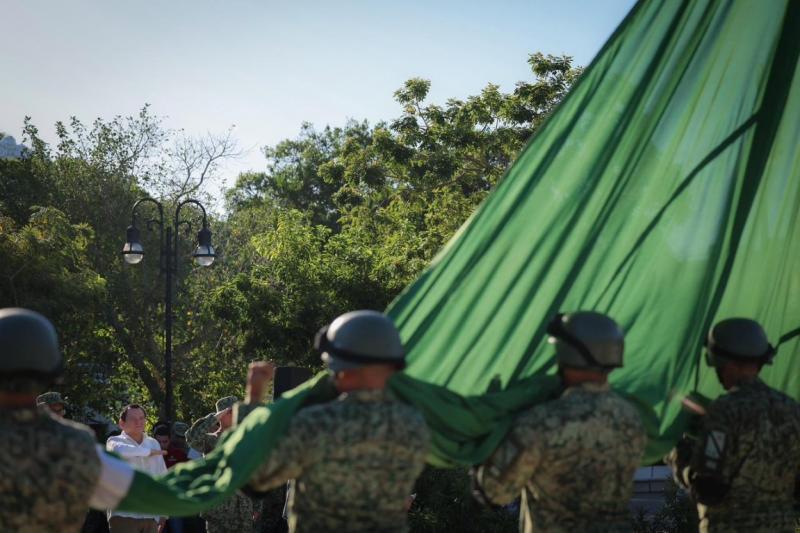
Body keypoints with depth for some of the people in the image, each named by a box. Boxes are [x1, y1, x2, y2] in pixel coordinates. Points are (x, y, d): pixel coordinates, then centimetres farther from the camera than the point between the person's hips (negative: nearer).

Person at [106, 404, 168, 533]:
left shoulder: (154, 443, 13)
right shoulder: (115, 441, -1)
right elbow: (119, 450, -27)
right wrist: (148, 451, -13)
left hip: (151, 516, 5)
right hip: (124, 515, -5)